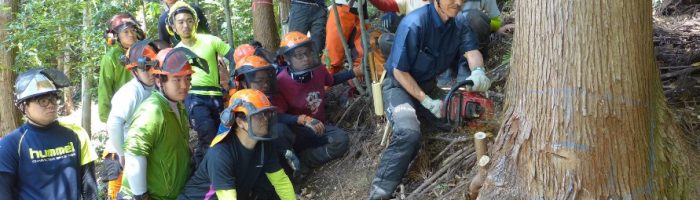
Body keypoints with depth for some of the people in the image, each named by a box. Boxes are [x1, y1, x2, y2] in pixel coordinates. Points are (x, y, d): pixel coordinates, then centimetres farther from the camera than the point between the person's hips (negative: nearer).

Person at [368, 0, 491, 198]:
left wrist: (478, 72, -38)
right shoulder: (414, 24, -24)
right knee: (409, 134, -32)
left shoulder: (459, 23, -3)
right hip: (400, 85, -7)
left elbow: (472, 50, -14)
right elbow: (400, 71, -20)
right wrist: (427, 102, -22)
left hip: (429, 85, 7)